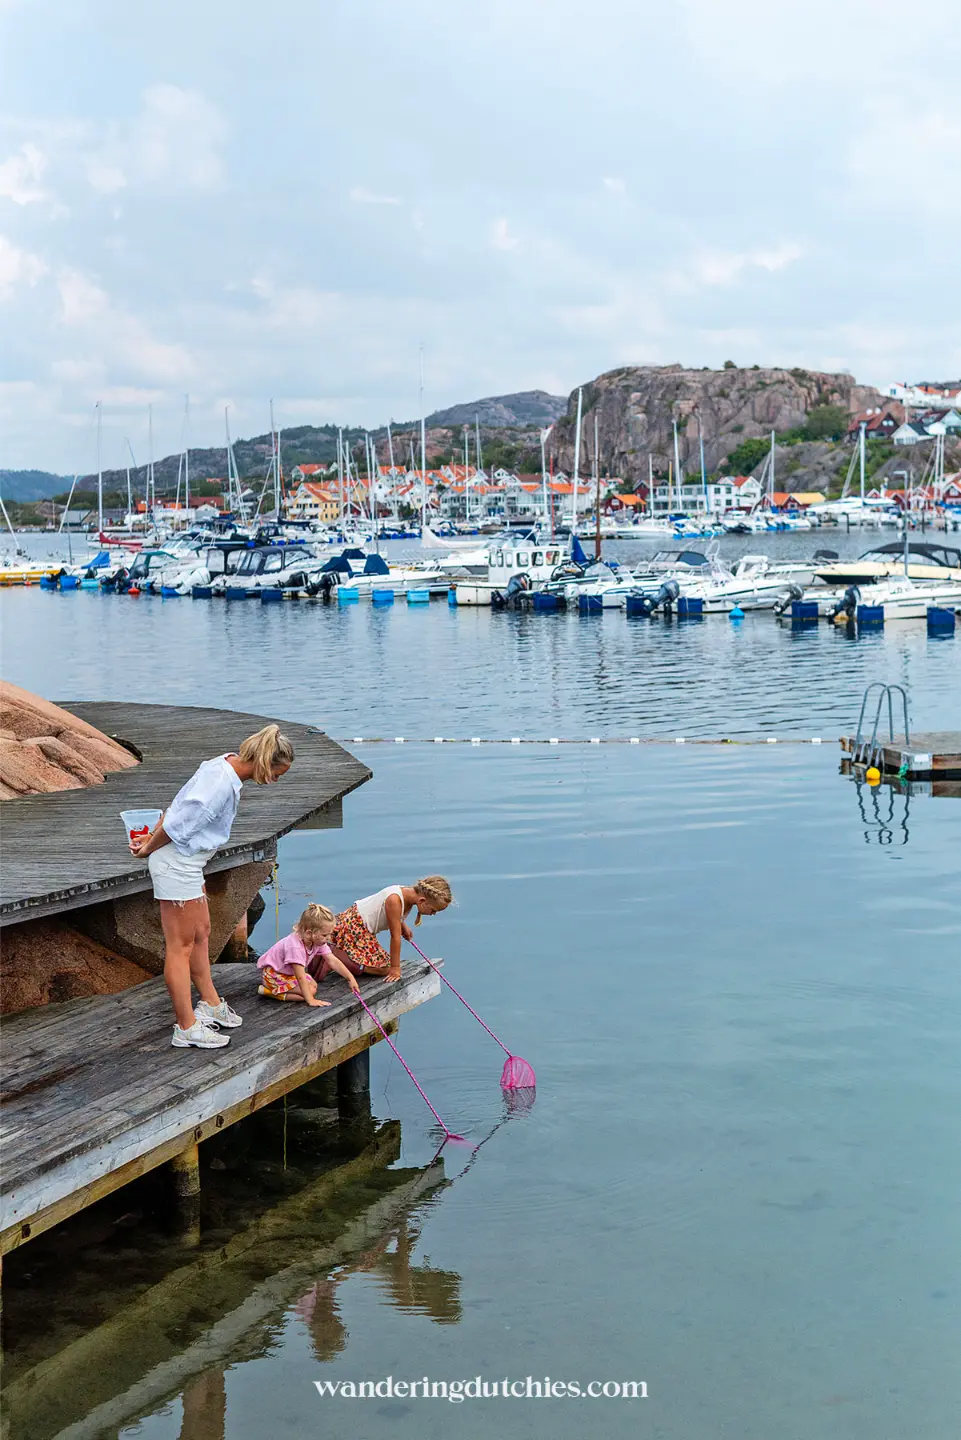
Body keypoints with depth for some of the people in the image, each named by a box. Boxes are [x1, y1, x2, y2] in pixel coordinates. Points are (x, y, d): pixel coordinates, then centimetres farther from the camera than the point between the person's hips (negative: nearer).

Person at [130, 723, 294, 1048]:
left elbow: (177, 803, 13)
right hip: (177, 862, -10)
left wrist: (152, 842, 15)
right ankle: (187, 1028, 7)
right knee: (180, 946, -1)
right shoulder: (223, 784, -26)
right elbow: (178, 825, -23)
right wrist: (149, 849, -6)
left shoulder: (223, 766, 6)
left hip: (188, 861, 10)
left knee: (201, 932, 21)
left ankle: (211, 1005, 35)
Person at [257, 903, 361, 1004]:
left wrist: (351, 979, -8)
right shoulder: (295, 946, -36)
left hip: (290, 972, 9)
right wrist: (311, 1000, -37)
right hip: (273, 974, -9)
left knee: (314, 985, 5)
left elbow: (333, 961, -4)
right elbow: (300, 977, -36)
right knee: (310, 991, -17)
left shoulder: (317, 941, -11)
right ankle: (269, 991, -13)